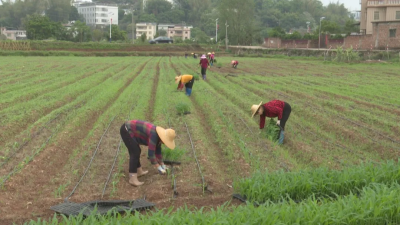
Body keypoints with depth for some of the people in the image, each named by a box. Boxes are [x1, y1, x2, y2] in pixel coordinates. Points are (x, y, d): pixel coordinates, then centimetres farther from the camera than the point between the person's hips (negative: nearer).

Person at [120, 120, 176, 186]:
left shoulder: (158, 136, 3)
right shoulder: (154, 135, -24)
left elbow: (158, 151, 17)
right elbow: (151, 153, -26)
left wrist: (162, 164, 23)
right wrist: (159, 168, -21)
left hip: (128, 130, 10)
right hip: (126, 130, -10)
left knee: (136, 151, 18)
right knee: (135, 153, -12)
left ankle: (139, 171, 32)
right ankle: (132, 179, -11)